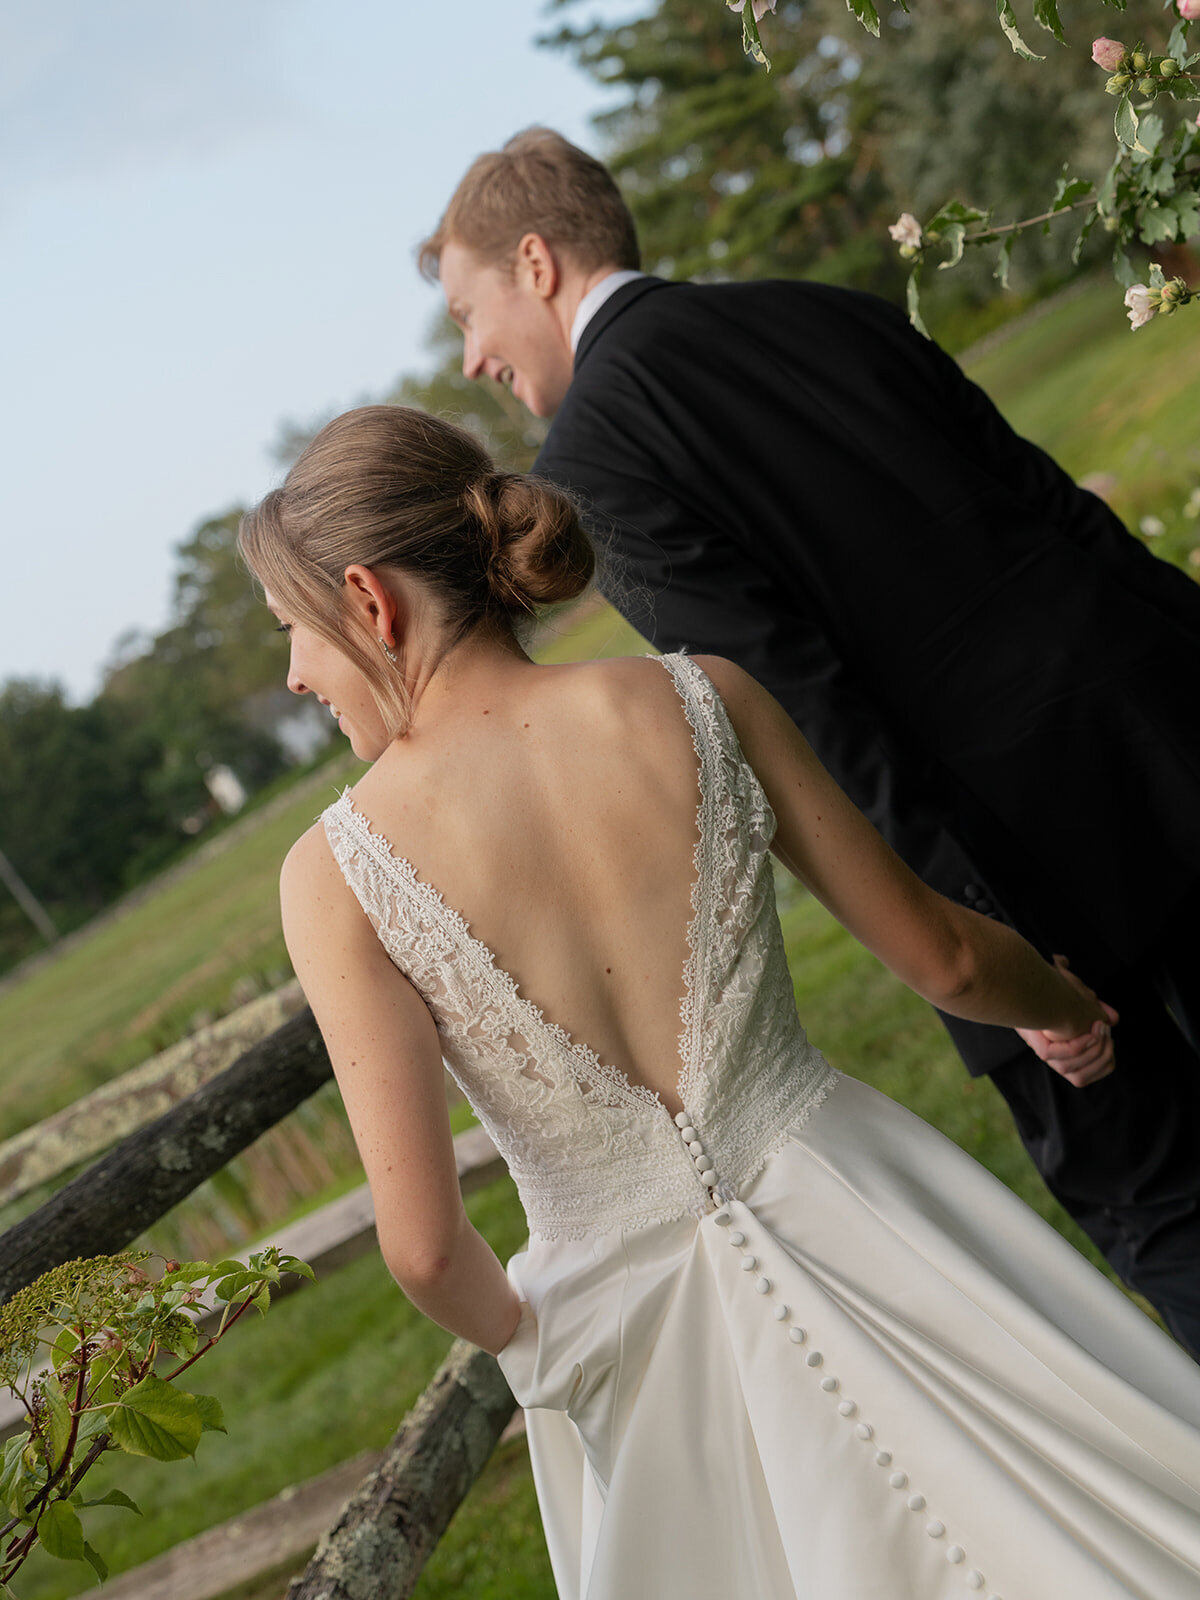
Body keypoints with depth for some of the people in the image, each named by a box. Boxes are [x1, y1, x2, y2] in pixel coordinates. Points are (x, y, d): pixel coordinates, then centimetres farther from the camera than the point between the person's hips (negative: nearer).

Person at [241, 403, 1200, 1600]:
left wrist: (518, 1333, 6)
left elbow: (424, 1247, -17)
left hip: (631, 1319, -1)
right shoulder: (701, 697, -11)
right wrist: (1064, 1007, 19)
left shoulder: (336, 872, -17)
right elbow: (943, 960, -3)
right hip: (845, 1219, 1)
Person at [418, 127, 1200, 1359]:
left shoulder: (590, 454, -9)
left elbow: (800, 711, -17)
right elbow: (1053, 500, 12)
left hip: (1003, 855, -6)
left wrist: (976, 933, -17)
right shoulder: (827, 310, 12)